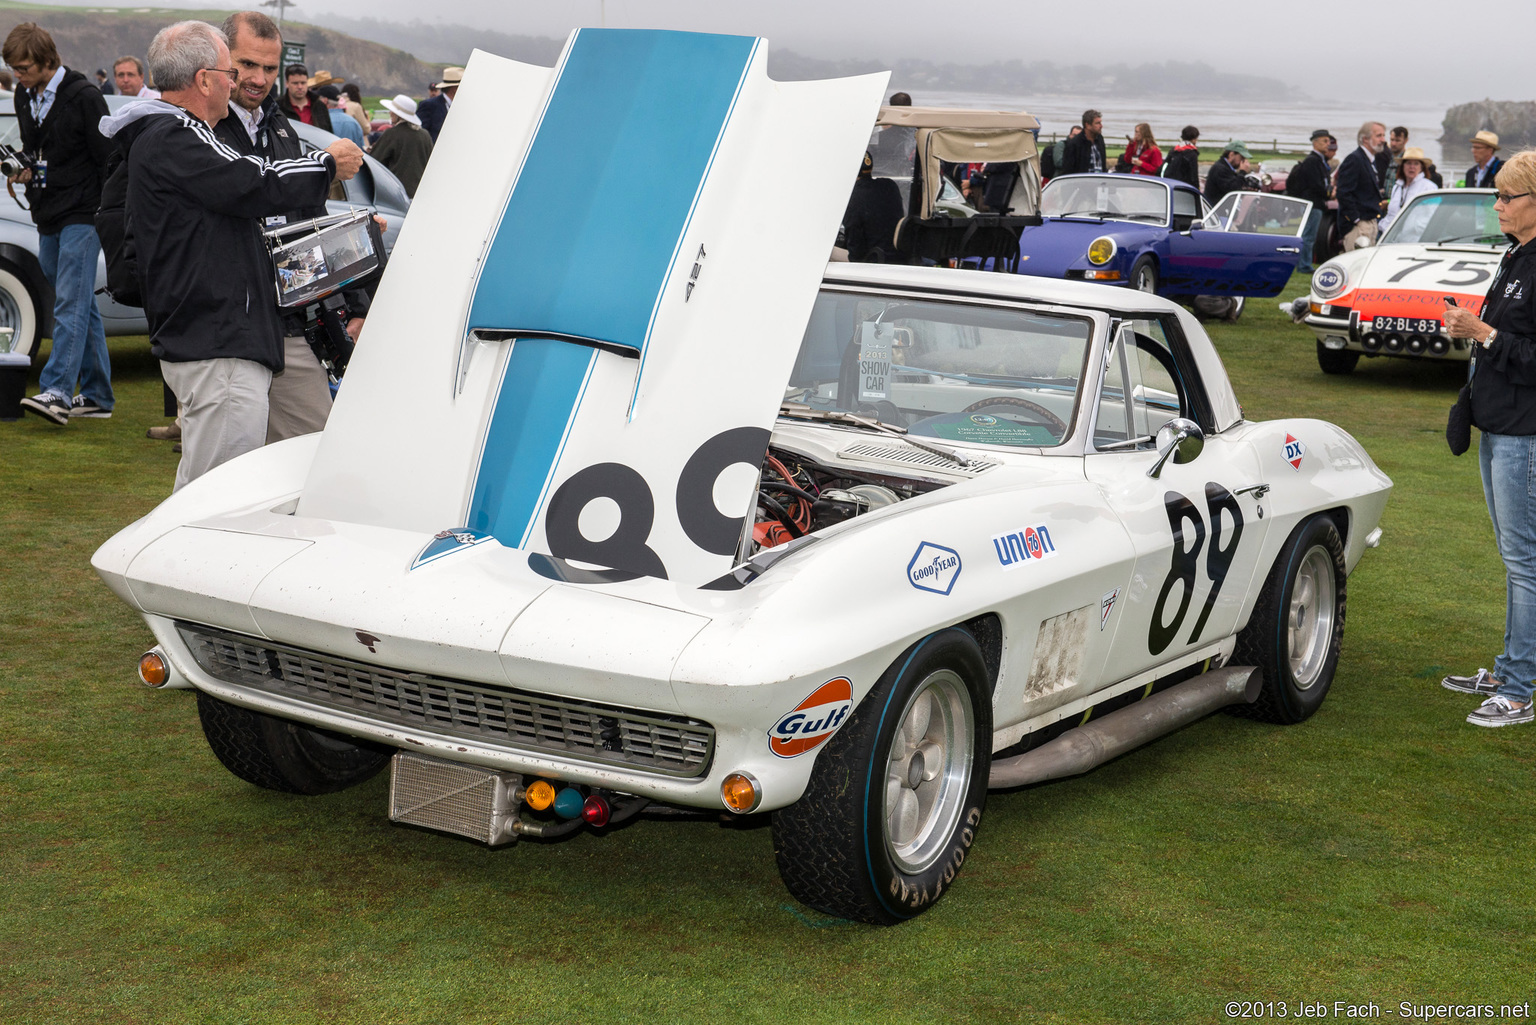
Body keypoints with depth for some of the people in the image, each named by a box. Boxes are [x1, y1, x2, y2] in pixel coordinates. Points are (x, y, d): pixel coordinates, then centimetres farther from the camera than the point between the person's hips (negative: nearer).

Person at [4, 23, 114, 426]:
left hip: (81, 215, -8)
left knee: (71, 304, -14)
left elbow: (107, 159, -9)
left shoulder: (84, 97, -11)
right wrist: (24, 171, 3)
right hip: (48, 218, 8)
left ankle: (58, 392, -21)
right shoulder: (24, 97, 10)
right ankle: (97, 396, 14)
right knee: (82, 306, 10)